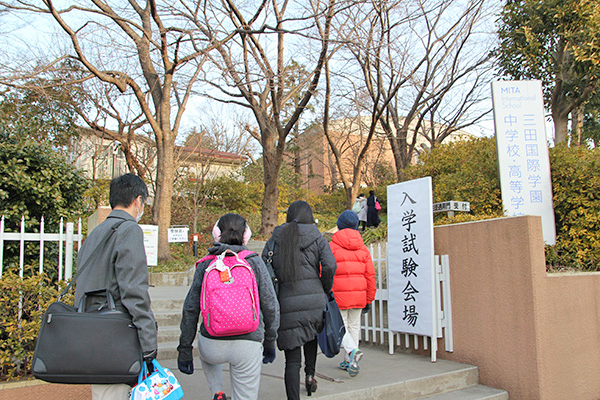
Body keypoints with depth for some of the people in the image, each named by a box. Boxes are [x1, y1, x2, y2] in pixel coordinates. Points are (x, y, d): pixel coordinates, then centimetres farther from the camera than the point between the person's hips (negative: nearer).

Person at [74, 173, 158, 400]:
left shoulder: (94, 234, 16)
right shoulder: (129, 230, -10)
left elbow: (83, 289, 18)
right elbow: (134, 292, -18)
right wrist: (148, 347, -16)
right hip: (114, 345, -9)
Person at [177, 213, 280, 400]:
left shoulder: (205, 265, 1)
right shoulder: (254, 262, -1)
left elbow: (190, 309, 2)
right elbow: (271, 306, 1)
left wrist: (184, 349, 11)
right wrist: (269, 342, 13)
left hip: (212, 345, 2)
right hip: (248, 345, -1)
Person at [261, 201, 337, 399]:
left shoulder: (275, 239, 8)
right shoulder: (317, 239, 3)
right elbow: (329, 265, -11)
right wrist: (325, 290, 5)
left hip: (287, 305, 0)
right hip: (315, 300, 0)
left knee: (292, 361, 7)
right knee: (311, 334, 33)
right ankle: (310, 373, 23)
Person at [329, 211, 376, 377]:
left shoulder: (332, 247, -6)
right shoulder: (363, 248, 6)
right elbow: (370, 275, 7)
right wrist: (369, 299, 15)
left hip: (339, 296, -4)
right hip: (358, 295, 4)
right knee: (354, 326, 14)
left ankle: (352, 351, -20)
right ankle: (349, 361, 20)